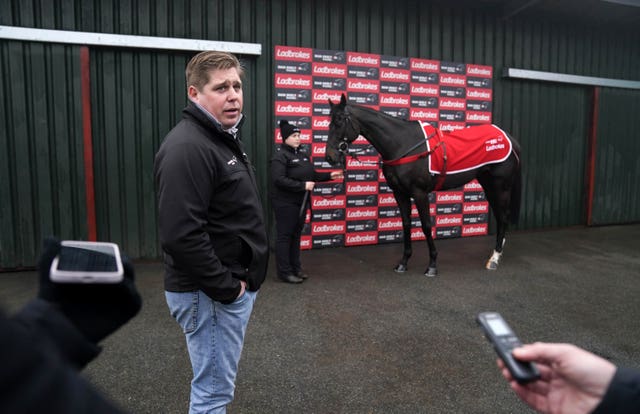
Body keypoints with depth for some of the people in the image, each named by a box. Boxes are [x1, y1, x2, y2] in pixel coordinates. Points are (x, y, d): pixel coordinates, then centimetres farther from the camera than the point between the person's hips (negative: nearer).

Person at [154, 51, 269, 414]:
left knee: (218, 383, 23)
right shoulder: (188, 148, -21)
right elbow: (181, 236, -29)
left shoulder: (223, 137, 12)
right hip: (211, 293, -10)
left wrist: (240, 281, 15)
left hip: (234, 283, 10)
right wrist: (227, 288, -19)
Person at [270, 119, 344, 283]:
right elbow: (279, 180, -25)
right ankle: (284, 272, 6)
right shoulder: (280, 156, -14)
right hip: (285, 203, -8)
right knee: (284, 236, -1)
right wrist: (303, 185, -26)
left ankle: (295, 268, 26)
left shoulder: (303, 156, 13)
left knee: (296, 235, 15)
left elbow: (312, 175, 21)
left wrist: (330, 176, 7)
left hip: (300, 202, 8)